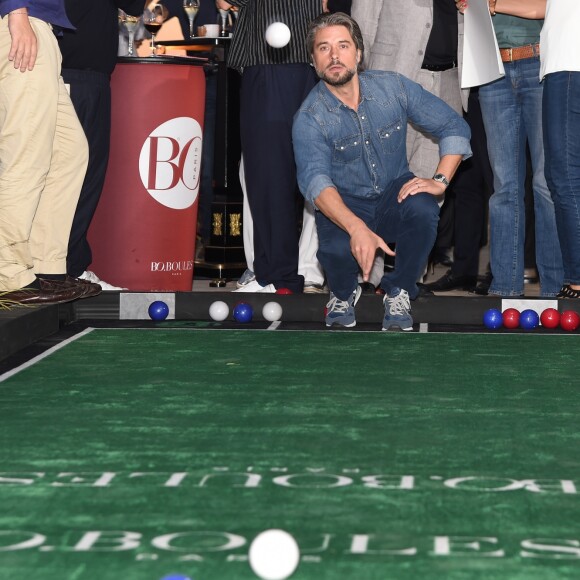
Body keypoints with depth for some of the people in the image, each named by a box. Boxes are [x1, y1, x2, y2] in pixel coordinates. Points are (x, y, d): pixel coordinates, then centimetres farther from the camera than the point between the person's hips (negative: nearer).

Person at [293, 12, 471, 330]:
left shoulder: (392, 87, -7)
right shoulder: (309, 118, -15)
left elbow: (454, 127, -2)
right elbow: (315, 181, -31)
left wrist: (440, 180, -19)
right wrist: (357, 228, -48)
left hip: (395, 196, 2)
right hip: (344, 206, -1)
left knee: (422, 208, -33)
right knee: (337, 250, -34)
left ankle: (399, 292, -6)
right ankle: (343, 292, 6)